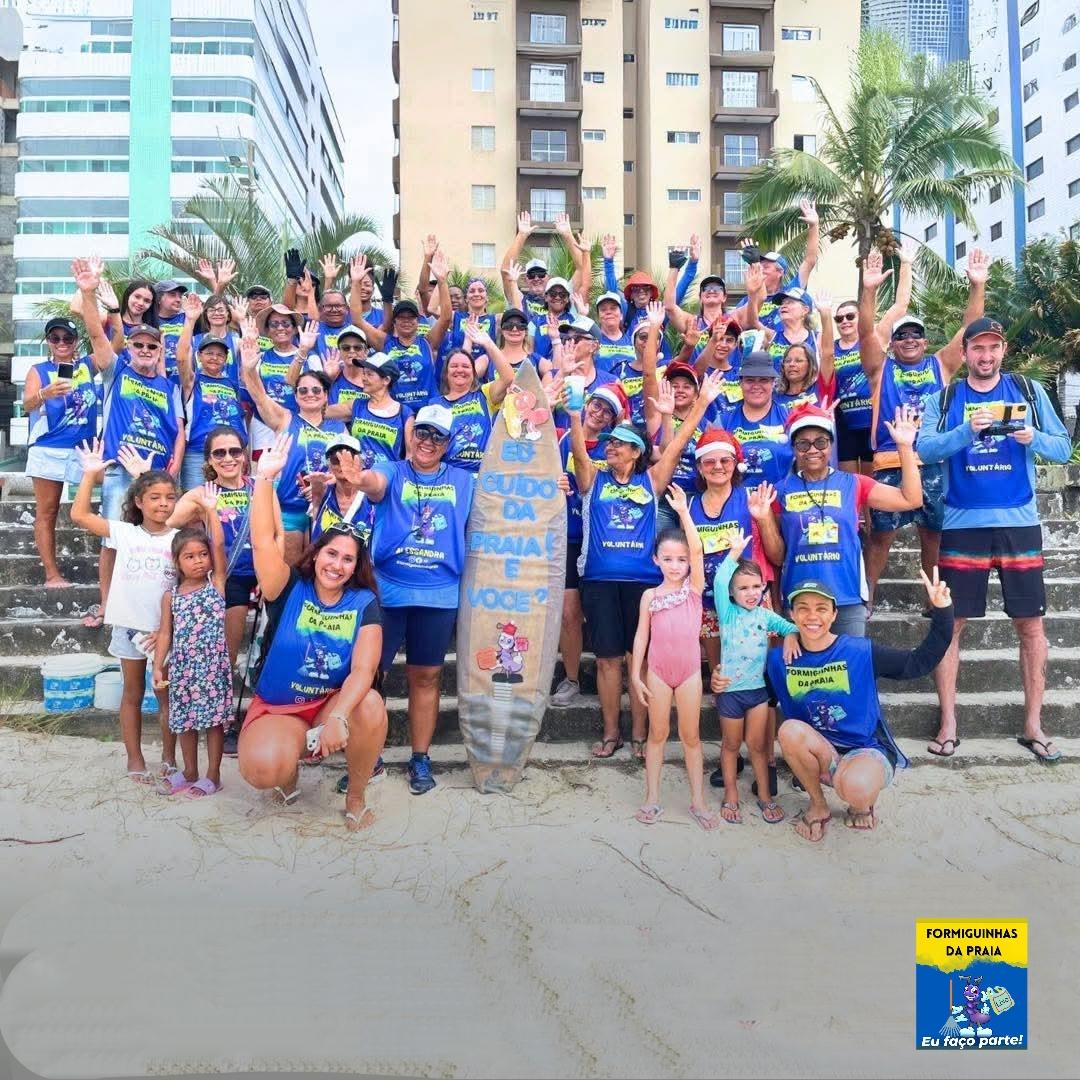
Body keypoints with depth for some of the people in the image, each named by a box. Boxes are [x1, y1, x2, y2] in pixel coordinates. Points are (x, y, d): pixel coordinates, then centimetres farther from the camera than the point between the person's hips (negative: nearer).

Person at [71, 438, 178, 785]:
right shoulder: (124, 532, 0)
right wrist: (90, 475, -8)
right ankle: (135, 760, 21)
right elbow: (79, 515, -4)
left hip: (167, 627, 0)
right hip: (128, 625, 1)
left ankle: (169, 758, 20)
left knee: (167, 694, 8)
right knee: (133, 694, 12)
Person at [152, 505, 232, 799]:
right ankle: (189, 772, 29)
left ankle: (213, 776, 14)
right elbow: (165, 633, 7)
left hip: (213, 663, -3)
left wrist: (211, 510, -14)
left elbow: (219, 544, -11)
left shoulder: (216, 582, -1)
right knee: (185, 719, 13)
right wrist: (158, 666, -1)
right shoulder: (171, 596, 6)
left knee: (213, 718, 3)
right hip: (183, 664, 3)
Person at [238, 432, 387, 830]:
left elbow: (363, 671, -18)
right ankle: (289, 769, 11)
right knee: (262, 770, -31)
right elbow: (262, 541, -21)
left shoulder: (364, 603, -8)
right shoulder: (289, 589, -7)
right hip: (275, 710, 0)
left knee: (371, 706, -33)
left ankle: (356, 796, -7)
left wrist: (338, 717, -36)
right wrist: (265, 477, -30)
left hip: (334, 705, 1)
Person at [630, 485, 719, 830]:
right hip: (658, 671, 1)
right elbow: (641, 636, 3)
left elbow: (697, 549, -17)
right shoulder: (650, 595, 1)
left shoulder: (694, 587, -2)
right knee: (657, 733, 10)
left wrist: (683, 511, -24)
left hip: (689, 671, -1)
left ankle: (698, 801, 17)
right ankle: (652, 798, 20)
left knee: (691, 736, 8)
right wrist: (636, 675, -1)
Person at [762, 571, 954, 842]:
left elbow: (921, 662, -8)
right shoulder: (778, 659, -4)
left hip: (866, 751, -3)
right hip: (819, 754, 3)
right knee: (790, 730, -31)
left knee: (855, 786, -38)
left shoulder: (861, 652, -11)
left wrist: (942, 613, -19)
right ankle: (818, 806, -4)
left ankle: (863, 803, 4)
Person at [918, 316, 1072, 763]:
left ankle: (1033, 725, 17)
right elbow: (925, 447, -9)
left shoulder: (1029, 391, 9)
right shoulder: (944, 399, 6)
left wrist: (1034, 439, -14)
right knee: (951, 624, 1)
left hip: (1019, 523, 1)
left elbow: (1063, 446, 6)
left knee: (1031, 623, 4)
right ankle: (948, 723, 12)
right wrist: (967, 431, -24)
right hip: (962, 525, -1)